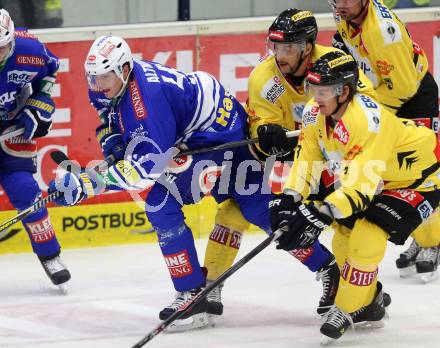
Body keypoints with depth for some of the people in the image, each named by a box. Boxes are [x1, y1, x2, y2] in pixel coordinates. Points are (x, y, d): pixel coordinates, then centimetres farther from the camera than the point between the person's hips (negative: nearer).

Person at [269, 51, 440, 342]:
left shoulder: (367, 121, -38)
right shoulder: (315, 114, -13)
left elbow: (361, 182, -41)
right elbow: (308, 157, -7)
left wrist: (321, 215, -47)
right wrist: (290, 199, -21)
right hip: (385, 178, 9)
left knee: (366, 236, -21)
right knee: (344, 238, 7)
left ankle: (347, 311, -4)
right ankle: (370, 303, 29)